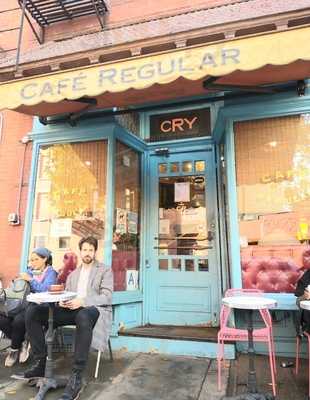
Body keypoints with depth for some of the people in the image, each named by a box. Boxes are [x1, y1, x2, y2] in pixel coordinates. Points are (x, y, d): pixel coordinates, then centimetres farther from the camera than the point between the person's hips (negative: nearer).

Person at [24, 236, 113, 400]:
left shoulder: (105, 271, 8)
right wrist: (62, 301, -6)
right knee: (32, 311, -13)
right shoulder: (73, 274, 25)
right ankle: (40, 363, -8)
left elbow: (107, 297, -5)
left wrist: (82, 301, -19)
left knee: (83, 315, -44)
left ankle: (76, 377, -36)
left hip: (94, 309, -5)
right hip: (73, 309, 6)